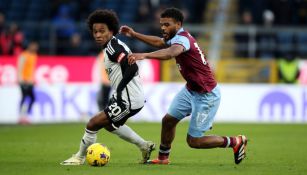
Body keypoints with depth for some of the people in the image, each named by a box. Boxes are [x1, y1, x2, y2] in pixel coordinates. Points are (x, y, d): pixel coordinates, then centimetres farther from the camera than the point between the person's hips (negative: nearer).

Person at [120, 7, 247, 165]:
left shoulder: (182, 39, -26)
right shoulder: (178, 37, 3)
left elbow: (170, 53, -50)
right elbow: (159, 42, 23)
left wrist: (144, 55, -63)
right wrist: (134, 34, 17)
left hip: (206, 95, -9)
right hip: (191, 90, 9)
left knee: (193, 141, -3)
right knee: (168, 120, 11)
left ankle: (236, 142, 12)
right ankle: (163, 158, 30)